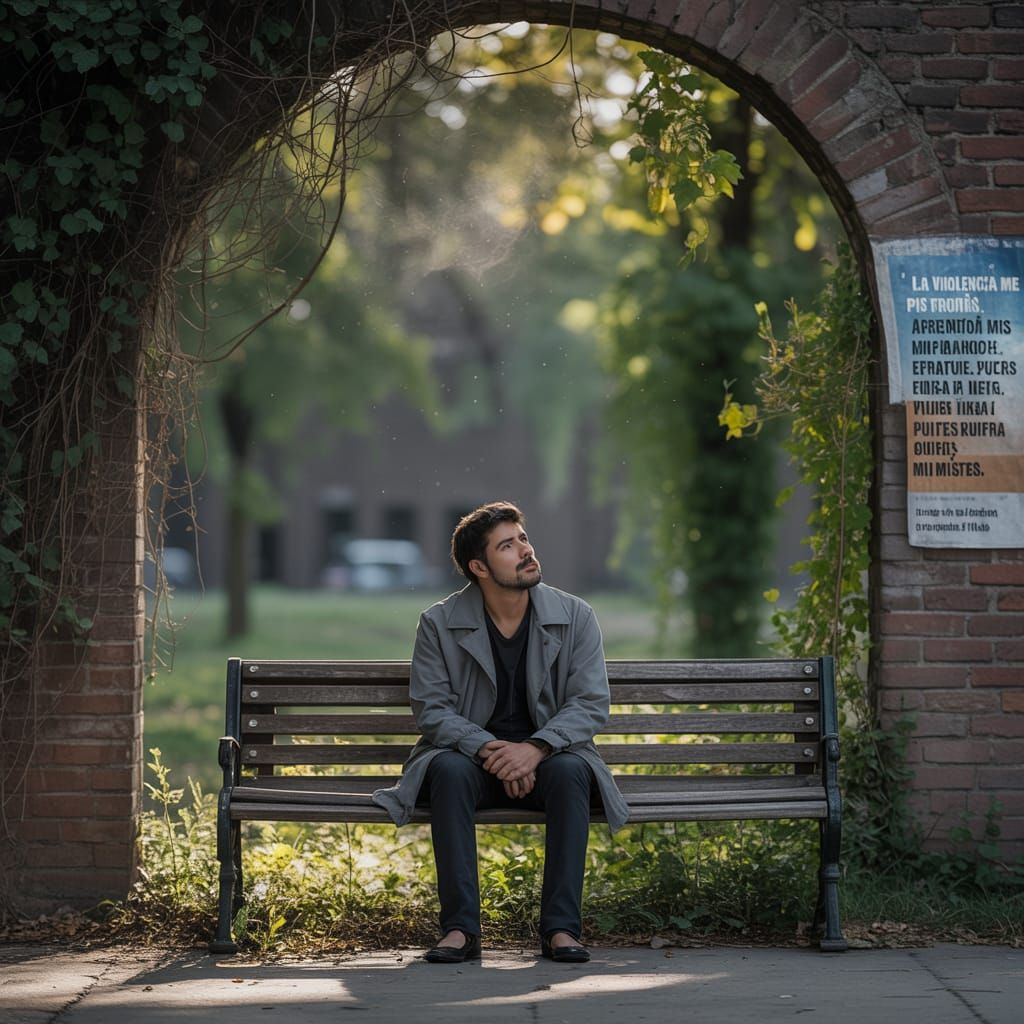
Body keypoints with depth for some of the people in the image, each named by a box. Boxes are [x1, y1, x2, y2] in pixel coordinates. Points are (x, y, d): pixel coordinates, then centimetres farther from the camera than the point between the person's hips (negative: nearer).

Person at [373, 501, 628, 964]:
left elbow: (590, 704, -7)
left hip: (546, 756, 0)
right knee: (449, 769, -34)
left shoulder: (575, 617, -1)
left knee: (570, 770, -33)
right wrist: (490, 749, -23)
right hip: (472, 753, 0)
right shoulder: (439, 623, -3)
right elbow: (431, 708, -7)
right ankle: (460, 928, -32)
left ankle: (561, 927, -30)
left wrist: (535, 748, -24)